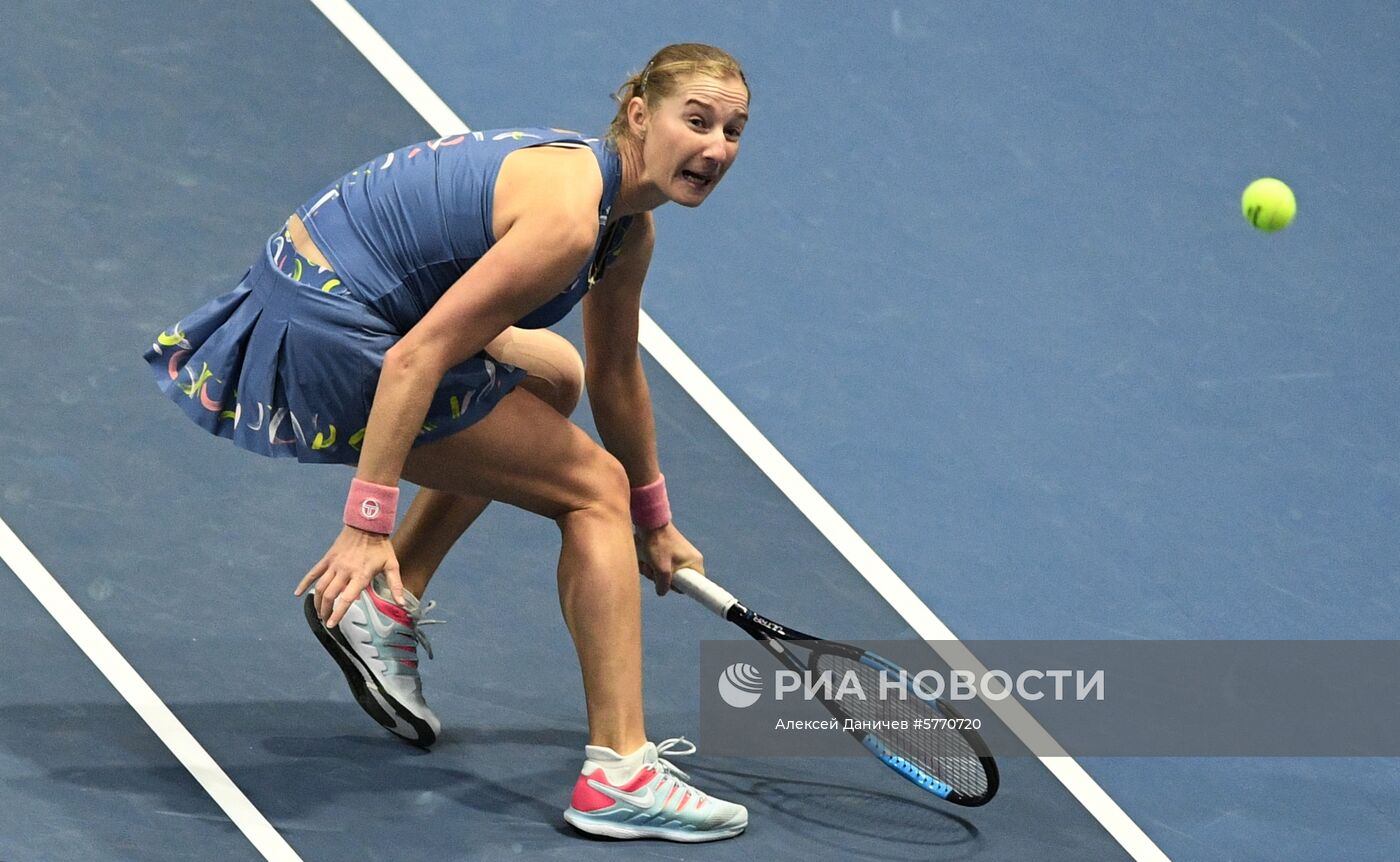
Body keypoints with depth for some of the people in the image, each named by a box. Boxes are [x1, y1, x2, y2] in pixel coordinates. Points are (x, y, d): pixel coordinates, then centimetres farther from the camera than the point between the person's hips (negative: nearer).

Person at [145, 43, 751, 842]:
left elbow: (616, 377, 22)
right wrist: (367, 524, -27)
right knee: (595, 490, -5)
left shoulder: (629, 224, 7)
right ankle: (619, 774, -7)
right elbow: (416, 359, -27)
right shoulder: (567, 220, -23)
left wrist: (652, 523, 31)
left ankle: (386, 600, 23)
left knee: (553, 376, 32)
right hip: (328, 333, -10)